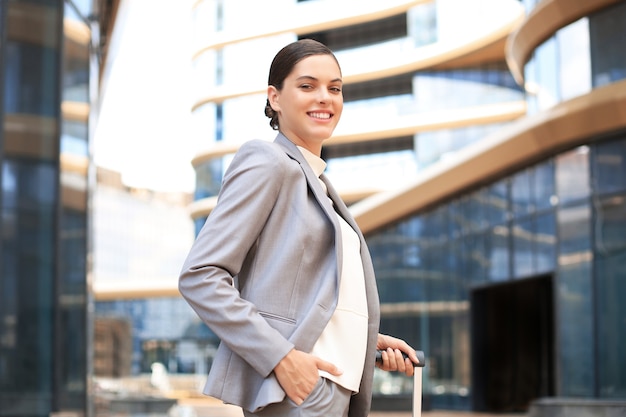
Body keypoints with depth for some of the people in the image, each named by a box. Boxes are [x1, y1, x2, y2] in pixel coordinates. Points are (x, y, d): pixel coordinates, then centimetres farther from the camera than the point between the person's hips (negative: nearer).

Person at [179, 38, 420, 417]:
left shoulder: (318, 184, 21)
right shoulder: (268, 163, -5)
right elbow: (199, 276, -14)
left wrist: (367, 340, 10)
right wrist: (281, 357, -20)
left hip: (335, 386, 9)